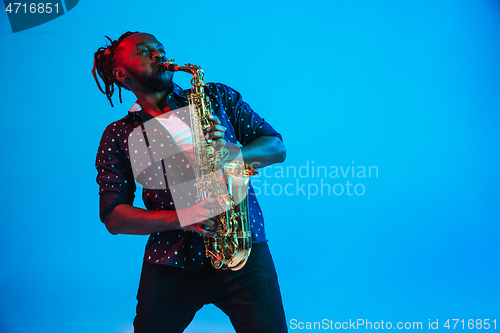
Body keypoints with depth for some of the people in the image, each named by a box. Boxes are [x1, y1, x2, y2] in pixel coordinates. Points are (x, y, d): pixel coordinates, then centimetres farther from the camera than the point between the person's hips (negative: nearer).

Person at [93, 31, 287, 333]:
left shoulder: (217, 97, 11)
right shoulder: (118, 136, 8)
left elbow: (276, 147, 9)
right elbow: (113, 217, 1)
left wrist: (234, 152, -13)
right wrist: (177, 217, -16)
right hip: (169, 264, 0)